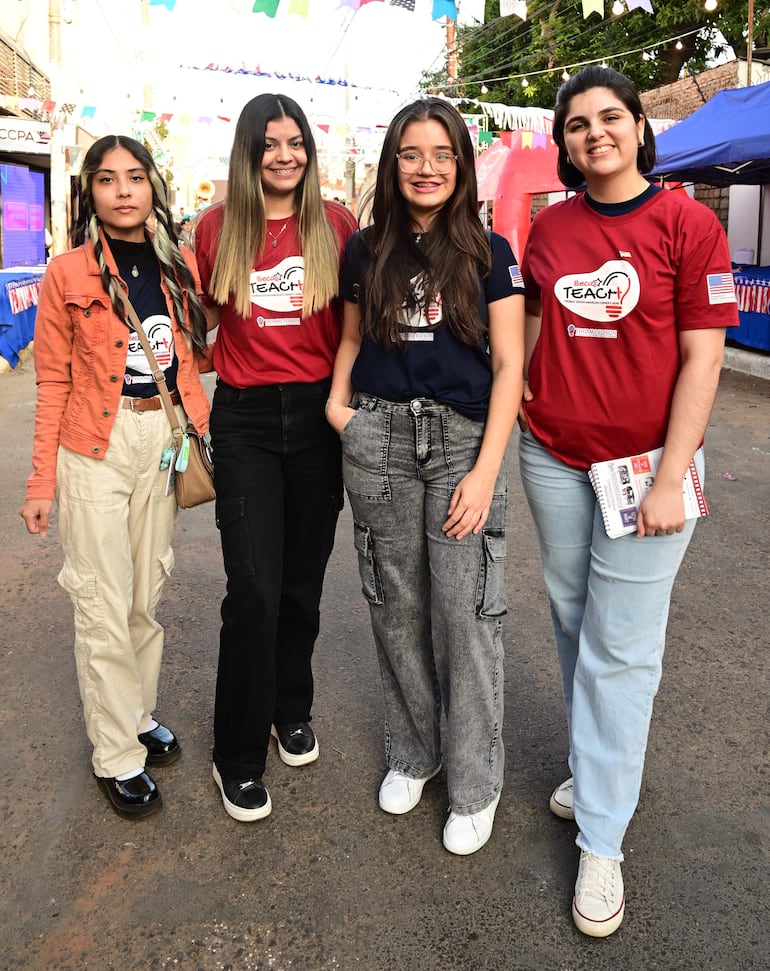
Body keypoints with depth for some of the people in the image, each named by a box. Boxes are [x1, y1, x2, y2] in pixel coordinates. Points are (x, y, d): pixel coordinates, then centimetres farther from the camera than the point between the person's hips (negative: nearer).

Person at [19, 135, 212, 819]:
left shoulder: (179, 268, 8)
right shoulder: (68, 274, -3)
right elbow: (54, 383, -2)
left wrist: (201, 435, 7)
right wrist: (41, 484, -4)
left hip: (165, 439, 4)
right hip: (95, 447, -4)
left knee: (147, 593, 14)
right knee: (104, 604, 1)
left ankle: (139, 716, 32)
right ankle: (117, 755, 15)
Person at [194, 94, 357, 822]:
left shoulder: (336, 225, 0)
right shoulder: (216, 228, 0)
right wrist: (215, 366, 6)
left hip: (318, 415, 1)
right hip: (245, 421, -1)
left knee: (303, 583, 12)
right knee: (253, 589, -8)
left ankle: (291, 711, 36)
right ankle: (238, 756, 11)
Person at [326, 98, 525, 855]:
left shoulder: (489, 253, 1)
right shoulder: (366, 250, 10)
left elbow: (508, 365, -3)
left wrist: (487, 470, -11)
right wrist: (336, 402, 2)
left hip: (463, 437, -2)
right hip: (379, 439, 3)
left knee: (465, 610, -3)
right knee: (396, 604, 10)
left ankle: (474, 784, 16)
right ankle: (411, 752, 31)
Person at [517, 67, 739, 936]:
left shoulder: (688, 223, -6)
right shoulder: (548, 227, 6)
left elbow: (701, 357, -10)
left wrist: (670, 479, -15)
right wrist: (518, 386, 3)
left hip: (646, 460, -4)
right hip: (552, 456, 5)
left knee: (619, 647, -1)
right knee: (571, 619, 13)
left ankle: (601, 839, 12)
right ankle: (598, 765, 34)